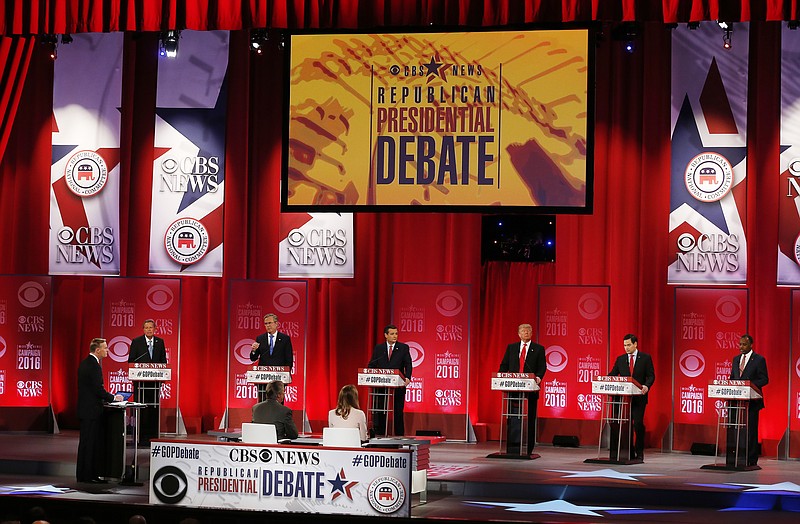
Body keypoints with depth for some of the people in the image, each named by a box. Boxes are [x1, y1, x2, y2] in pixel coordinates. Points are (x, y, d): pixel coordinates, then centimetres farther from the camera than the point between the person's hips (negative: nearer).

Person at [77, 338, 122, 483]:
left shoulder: (85, 363, 13)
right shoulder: (94, 366, -18)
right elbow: (98, 389, -21)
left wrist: (108, 397, 15)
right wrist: (113, 398, -7)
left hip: (85, 409, 10)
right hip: (91, 410, -10)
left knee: (86, 442, 14)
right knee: (91, 443, -5)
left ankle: (83, 474, 19)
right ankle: (89, 475, -2)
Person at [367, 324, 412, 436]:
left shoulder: (404, 348, 4)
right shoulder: (378, 348, 9)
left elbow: (408, 364, -4)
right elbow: (371, 365, 7)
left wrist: (407, 378, -21)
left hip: (398, 386, -2)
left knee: (398, 413, 3)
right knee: (379, 413, 4)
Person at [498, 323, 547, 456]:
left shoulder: (538, 349, 7)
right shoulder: (511, 347, 14)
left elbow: (542, 367, 0)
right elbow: (504, 365, 12)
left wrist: (538, 377, -19)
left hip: (530, 389, -1)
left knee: (529, 419, 1)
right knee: (513, 419, 0)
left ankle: (527, 449, 5)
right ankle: (513, 448, 2)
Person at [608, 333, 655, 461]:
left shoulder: (645, 358, 2)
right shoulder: (620, 359, 11)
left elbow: (651, 376, -2)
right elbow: (613, 374, 8)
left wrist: (646, 386, -22)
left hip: (639, 397, -3)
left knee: (638, 424, -10)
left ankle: (639, 453, 1)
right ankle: (629, 453, 10)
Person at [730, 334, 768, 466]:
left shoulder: (759, 359, -4)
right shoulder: (736, 359, 15)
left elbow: (764, 379, -7)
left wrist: (751, 385, -21)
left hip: (751, 400, -6)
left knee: (751, 430, -4)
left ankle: (752, 460, 0)